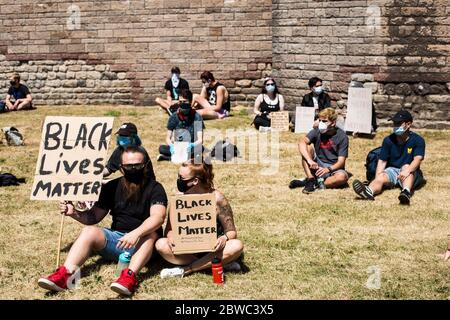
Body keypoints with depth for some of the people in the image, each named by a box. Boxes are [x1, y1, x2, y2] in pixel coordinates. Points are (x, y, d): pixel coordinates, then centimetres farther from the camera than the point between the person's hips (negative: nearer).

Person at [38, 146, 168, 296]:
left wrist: (136, 233, -42)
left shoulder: (154, 188, -7)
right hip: (116, 238, 4)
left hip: (142, 244, -4)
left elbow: (158, 217, -25)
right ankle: (64, 275, -37)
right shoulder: (112, 187, 6)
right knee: (89, 231, -20)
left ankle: (129, 276, -56)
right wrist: (74, 213, -12)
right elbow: (93, 217, 8)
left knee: (150, 234, -35)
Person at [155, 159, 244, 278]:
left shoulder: (217, 198, -10)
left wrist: (224, 238, -30)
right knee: (161, 244, -26)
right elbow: (169, 229, -1)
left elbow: (232, 231, -6)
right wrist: (170, 237, -25)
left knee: (236, 245, -31)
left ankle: (185, 269, -24)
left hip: (212, 250, -1)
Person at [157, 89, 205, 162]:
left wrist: (191, 145, -38)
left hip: (191, 147, -2)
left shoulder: (197, 117, -7)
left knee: (199, 148, -36)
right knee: (162, 148, -27)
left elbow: (200, 140, -15)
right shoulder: (174, 117, -1)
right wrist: (172, 146, -26)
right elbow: (168, 138, -2)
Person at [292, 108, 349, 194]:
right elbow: (301, 143, -21)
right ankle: (311, 179, -25)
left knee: (343, 176, -35)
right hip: (317, 166, 2)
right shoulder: (317, 131, -4)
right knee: (307, 147, -20)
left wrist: (328, 169, -32)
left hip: (334, 168, -2)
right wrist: (309, 160, -37)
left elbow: (341, 161, -13)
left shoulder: (342, 137, -9)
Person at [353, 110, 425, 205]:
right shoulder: (388, 140, 4)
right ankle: (369, 191, -65)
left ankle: (406, 192, -62)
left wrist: (407, 171, -42)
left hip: (411, 174, -2)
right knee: (380, 178, -29)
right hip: (392, 170, 2)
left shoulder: (418, 140, -5)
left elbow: (417, 159, -21)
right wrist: (377, 177, -19)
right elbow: (382, 161, 1)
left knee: (406, 166, -34)